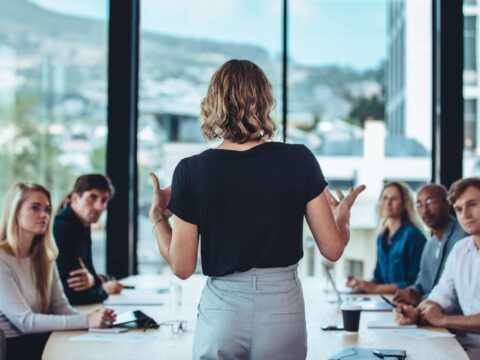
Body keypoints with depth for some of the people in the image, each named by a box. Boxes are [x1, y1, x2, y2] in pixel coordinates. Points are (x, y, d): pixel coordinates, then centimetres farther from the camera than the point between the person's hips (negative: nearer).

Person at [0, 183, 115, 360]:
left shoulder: (44, 257, 12)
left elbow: (60, 306, 6)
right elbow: (25, 321, -19)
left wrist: (91, 317, -16)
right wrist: (86, 321, -26)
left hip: (38, 339, 7)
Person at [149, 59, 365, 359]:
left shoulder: (192, 171, -7)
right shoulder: (299, 160, -6)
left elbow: (182, 267, -3)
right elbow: (333, 249, -3)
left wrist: (157, 216, 13)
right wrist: (343, 214, 18)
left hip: (222, 311, 0)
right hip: (283, 310, 1)